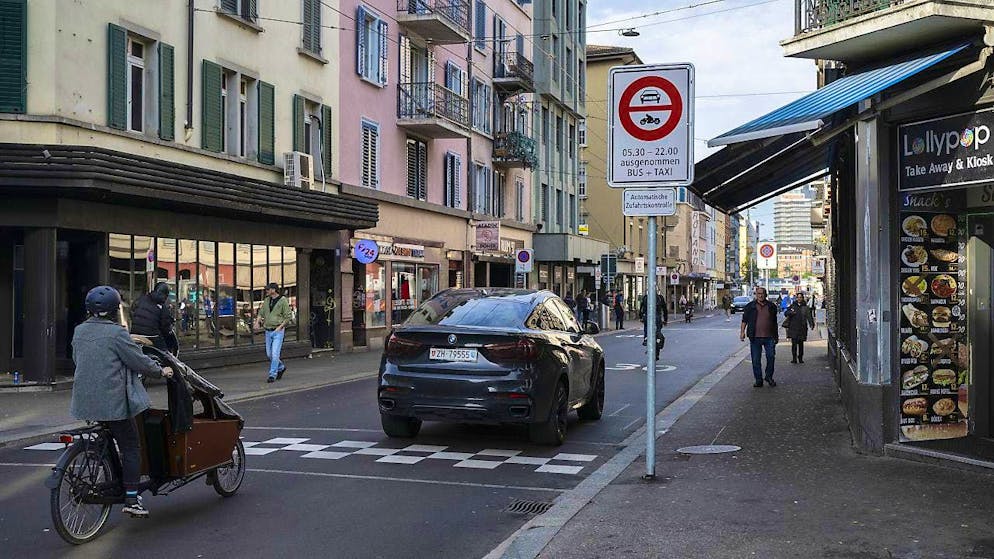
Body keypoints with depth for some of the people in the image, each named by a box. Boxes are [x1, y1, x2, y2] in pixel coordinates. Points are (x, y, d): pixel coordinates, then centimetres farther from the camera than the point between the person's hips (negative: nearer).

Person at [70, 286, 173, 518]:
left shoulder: (79, 331, 8)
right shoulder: (116, 333, -13)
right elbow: (138, 360, -9)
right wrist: (160, 371, 7)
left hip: (86, 400, 7)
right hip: (113, 401, -7)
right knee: (130, 447, 0)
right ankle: (131, 499, -3)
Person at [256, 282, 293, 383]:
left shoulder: (283, 301, -7)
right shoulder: (266, 301, 10)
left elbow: (288, 317, -8)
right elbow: (261, 313, 18)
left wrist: (279, 327, -16)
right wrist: (258, 321, -2)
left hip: (278, 331, -6)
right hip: (268, 331, 7)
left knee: (275, 354, -10)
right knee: (269, 354, 10)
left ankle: (272, 375, -4)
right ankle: (281, 367, 32)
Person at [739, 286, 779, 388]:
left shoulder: (771, 306, 9)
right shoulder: (750, 306, 4)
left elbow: (774, 322, 16)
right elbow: (744, 319, 7)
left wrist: (776, 336, 17)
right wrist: (742, 331, -4)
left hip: (769, 337, 1)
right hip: (755, 337, -1)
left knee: (771, 357, 1)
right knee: (756, 360, 2)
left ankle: (769, 377, 20)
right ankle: (758, 380, 11)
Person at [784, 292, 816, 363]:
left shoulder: (805, 307, 5)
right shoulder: (792, 306, 9)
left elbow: (809, 316, -3)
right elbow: (785, 313, 10)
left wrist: (811, 324, -18)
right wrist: (791, 312, -12)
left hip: (802, 328, 0)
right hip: (793, 328, 0)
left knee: (801, 343, 8)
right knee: (794, 343, -7)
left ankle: (800, 358, 18)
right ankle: (794, 358, -3)